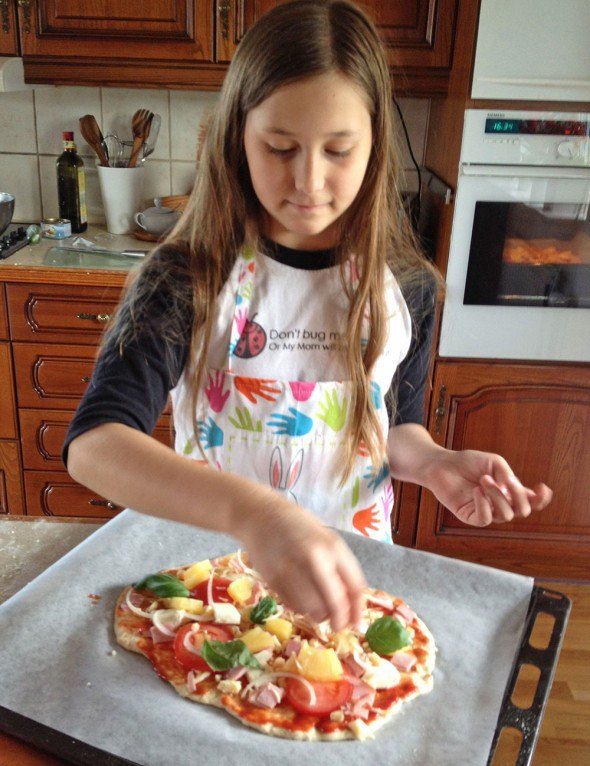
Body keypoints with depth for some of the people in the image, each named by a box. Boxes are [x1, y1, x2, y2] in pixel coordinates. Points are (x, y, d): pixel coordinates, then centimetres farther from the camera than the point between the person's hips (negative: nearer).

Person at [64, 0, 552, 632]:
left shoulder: (404, 287, -10)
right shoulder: (189, 278, -19)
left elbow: (398, 423, 5)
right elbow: (92, 443, -32)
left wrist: (433, 463, -18)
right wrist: (250, 510, -48)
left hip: (351, 567, 2)